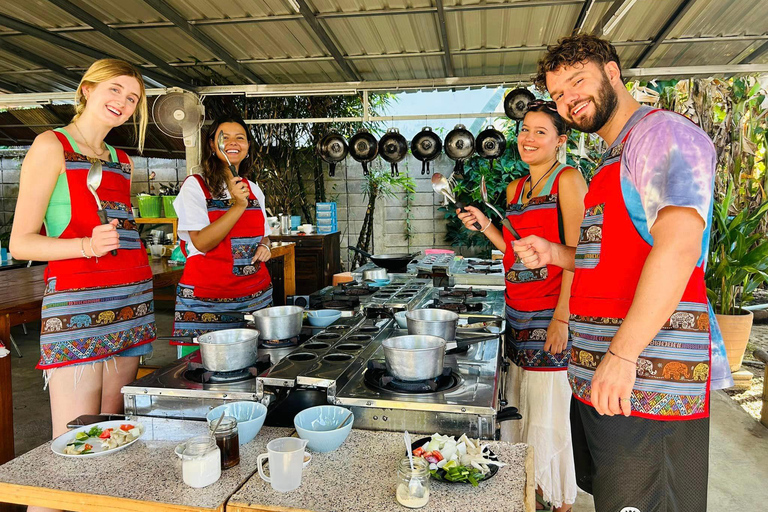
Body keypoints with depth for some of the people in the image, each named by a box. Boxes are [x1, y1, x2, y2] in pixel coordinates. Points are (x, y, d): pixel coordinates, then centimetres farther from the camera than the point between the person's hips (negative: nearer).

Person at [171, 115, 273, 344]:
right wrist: (238, 206, -23)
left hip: (256, 295, 5)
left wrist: (264, 246, 1)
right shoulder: (195, 185, -4)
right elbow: (202, 243, -15)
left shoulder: (254, 189, 12)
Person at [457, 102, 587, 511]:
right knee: (522, 407, 15)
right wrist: (484, 225, 6)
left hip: (553, 313, -7)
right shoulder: (515, 188, 14)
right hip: (519, 313, 7)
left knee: (551, 412, 2)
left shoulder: (568, 179, -8)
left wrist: (562, 316, -20)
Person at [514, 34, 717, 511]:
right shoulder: (613, 158, 22)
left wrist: (621, 355, -26)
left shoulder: (664, 132, -8)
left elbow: (677, 245, -22)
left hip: (648, 379, -9)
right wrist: (555, 254, 11)